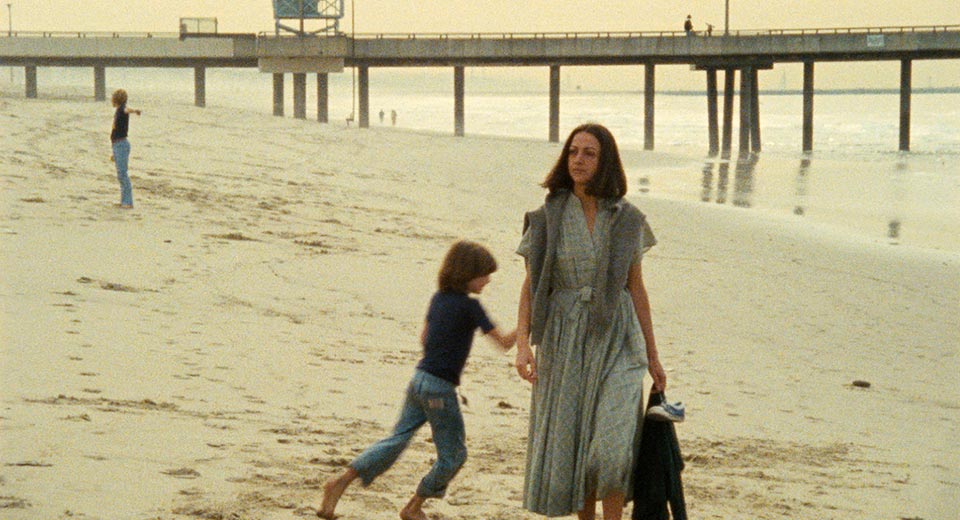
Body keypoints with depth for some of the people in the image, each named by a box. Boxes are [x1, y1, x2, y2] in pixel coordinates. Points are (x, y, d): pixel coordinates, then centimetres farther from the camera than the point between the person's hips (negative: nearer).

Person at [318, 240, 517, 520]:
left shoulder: (439, 298, 8)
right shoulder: (469, 306, -14)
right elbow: (504, 342, -15)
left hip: (420, 379, 8)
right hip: (440, 389, -7)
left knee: (396, 440, 13)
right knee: (452, 454, 9)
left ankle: (342, 481, 3)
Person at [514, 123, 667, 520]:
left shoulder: (627, 220, 2)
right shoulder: (547, 218, 1)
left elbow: (636, 288, 9)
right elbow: (530, 285, 0)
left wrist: (652, 355, 11)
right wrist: (523, 342, -13)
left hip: (615, 341, -1)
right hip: (563, 339, 1)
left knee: (613, 444, -14)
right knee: (567, 443, 5)